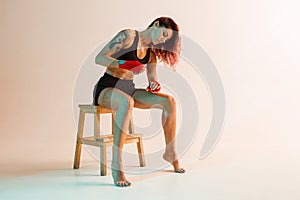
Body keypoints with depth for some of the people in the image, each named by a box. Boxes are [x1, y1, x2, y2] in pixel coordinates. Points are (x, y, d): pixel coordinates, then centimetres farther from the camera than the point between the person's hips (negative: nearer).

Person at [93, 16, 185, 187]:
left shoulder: (151, 53, 11)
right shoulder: (128, 36, -9)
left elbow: (152, 79, 12)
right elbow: (99, 58, -14)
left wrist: (154, 85, -12)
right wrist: (123, 64, -30)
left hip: (128, 90, 7)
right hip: (106, 89, -7)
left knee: (169, 101, -11)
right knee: (127, 102, -42)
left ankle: (170, 154, 2)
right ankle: (116, 167, -41)